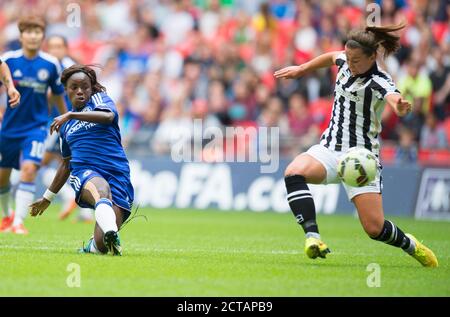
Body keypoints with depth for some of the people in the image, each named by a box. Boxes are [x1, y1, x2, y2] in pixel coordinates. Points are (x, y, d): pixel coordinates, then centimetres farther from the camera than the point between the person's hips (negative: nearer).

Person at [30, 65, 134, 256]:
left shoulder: (99, 99, 11)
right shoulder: (65, 125, 25)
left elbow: (108, 116, -14)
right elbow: (66, 163, 36)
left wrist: (71, 115, -16)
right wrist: (47, 198, 41)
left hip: (117, 174, -2)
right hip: (83, 171, 2)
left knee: (102, 245, -19)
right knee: (101, 188, -40)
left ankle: (94, 246, 17)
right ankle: (109, 231, -68)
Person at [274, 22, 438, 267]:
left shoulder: (379, 82, -17)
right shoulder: (346, 63, 3)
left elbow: (394, 97, -41)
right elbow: (332, 56, 29)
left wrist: (400, 107, -65)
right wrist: (302, 69, 40)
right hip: (329, 148, 6)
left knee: (374, 228, -12)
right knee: (294, 172, -29)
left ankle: (410, 245, 22)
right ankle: (312, 236, -34)